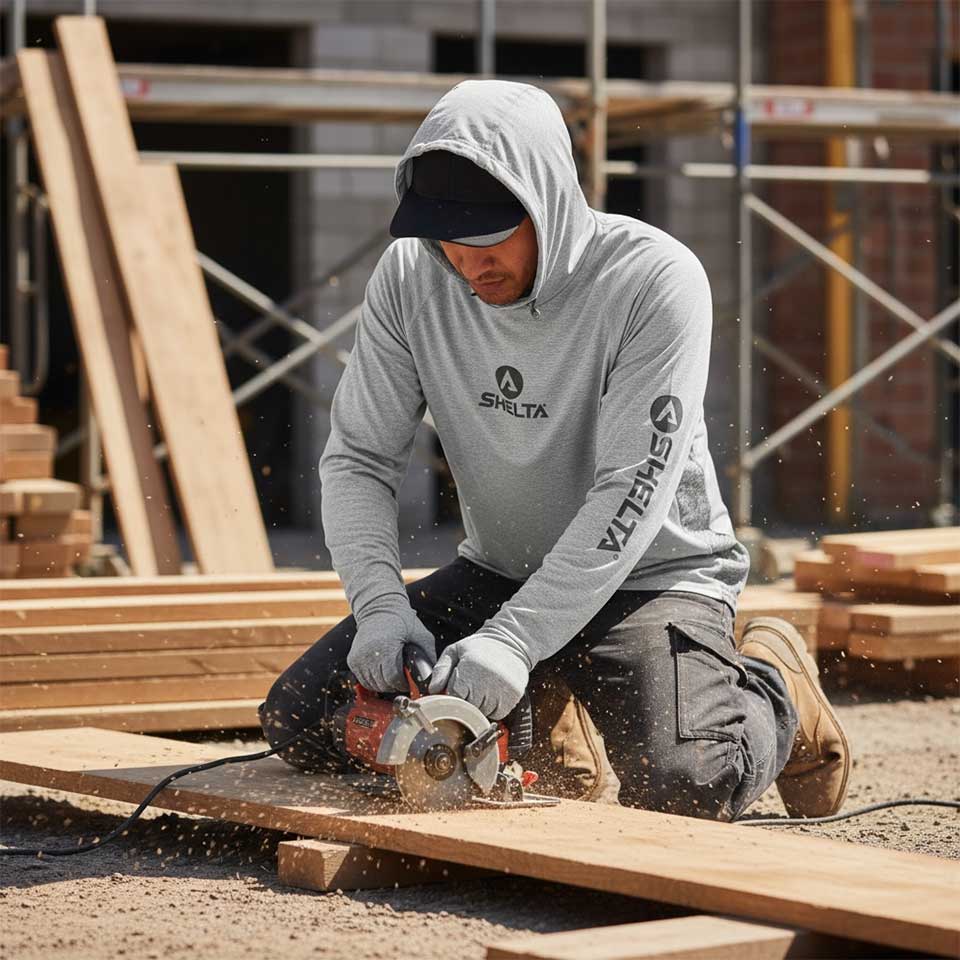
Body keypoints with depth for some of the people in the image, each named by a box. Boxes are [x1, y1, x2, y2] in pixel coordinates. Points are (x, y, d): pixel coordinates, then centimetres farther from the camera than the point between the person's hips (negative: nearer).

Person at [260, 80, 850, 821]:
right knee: (298, 720, -6)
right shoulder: (411, 277, -9)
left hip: (653, 574, -5)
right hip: (498, 572, 5)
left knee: (682, 787, -30)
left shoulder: (655, 279, -24)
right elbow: (358, 458, -6)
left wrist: (517, 638, -35)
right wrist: (381, 603, -24)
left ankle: (770, 688, 7)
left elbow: (632, 491, -27)